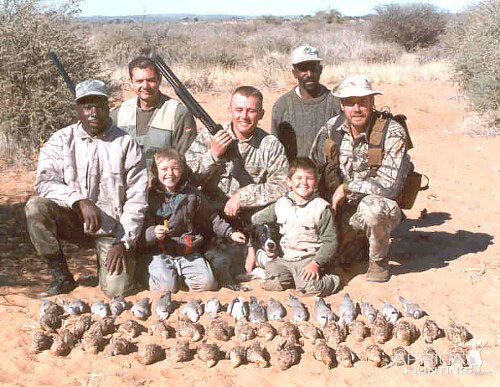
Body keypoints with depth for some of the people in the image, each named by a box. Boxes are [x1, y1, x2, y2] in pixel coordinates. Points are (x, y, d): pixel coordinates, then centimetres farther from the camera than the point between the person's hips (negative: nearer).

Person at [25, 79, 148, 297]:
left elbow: (136, 199, -5)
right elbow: (44, 182, -13)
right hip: (73, 221, 2)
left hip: (112, 229, -1)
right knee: (35, 207, -27)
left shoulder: (127, 145, -4)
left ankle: (109, 264, 21)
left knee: (117, 290, -18)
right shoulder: (61, 141, 0)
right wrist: (80, 201, -30)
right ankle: (61, 275, -7)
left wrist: (123, 242, -12)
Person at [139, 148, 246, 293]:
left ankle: (180, 273, 14)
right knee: (166, 286, -22)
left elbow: (210, 218, 17)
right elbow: (140, 231, -8)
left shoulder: (192, 193, 6)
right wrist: (153, 233, -29)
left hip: (188, 251, 3)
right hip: (158, 252, -3)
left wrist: (230, 233, 10)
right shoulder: (149, 196, -6)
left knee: (207, 283, -15)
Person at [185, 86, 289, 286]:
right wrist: (213, 155, -13)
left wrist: (243, 196, -12)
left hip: (251, 222, 0)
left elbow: (281, 186, -5)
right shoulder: (208, 136, 6)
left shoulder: (271, 145, 5)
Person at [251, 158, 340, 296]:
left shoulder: (321, 207, -3)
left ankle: (331, 280, 5)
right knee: (272, 284, -19)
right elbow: (256, 221, 17)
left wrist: (316, 263, -16)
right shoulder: (281, 204, 7)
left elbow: (330, 241, -5)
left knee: (310, 288, -26)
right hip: (285, 258, 4)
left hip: (310, 259, -4)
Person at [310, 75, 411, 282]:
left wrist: (346, 188, -19)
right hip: (344, 211, 5)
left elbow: (390, 185, -24)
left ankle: (379, 261, -8)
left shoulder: (393, 133, -18)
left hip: (383, 209, -5)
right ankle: (359, 241, 27)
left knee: (369, 206, -37)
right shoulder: (332, 128, -3)